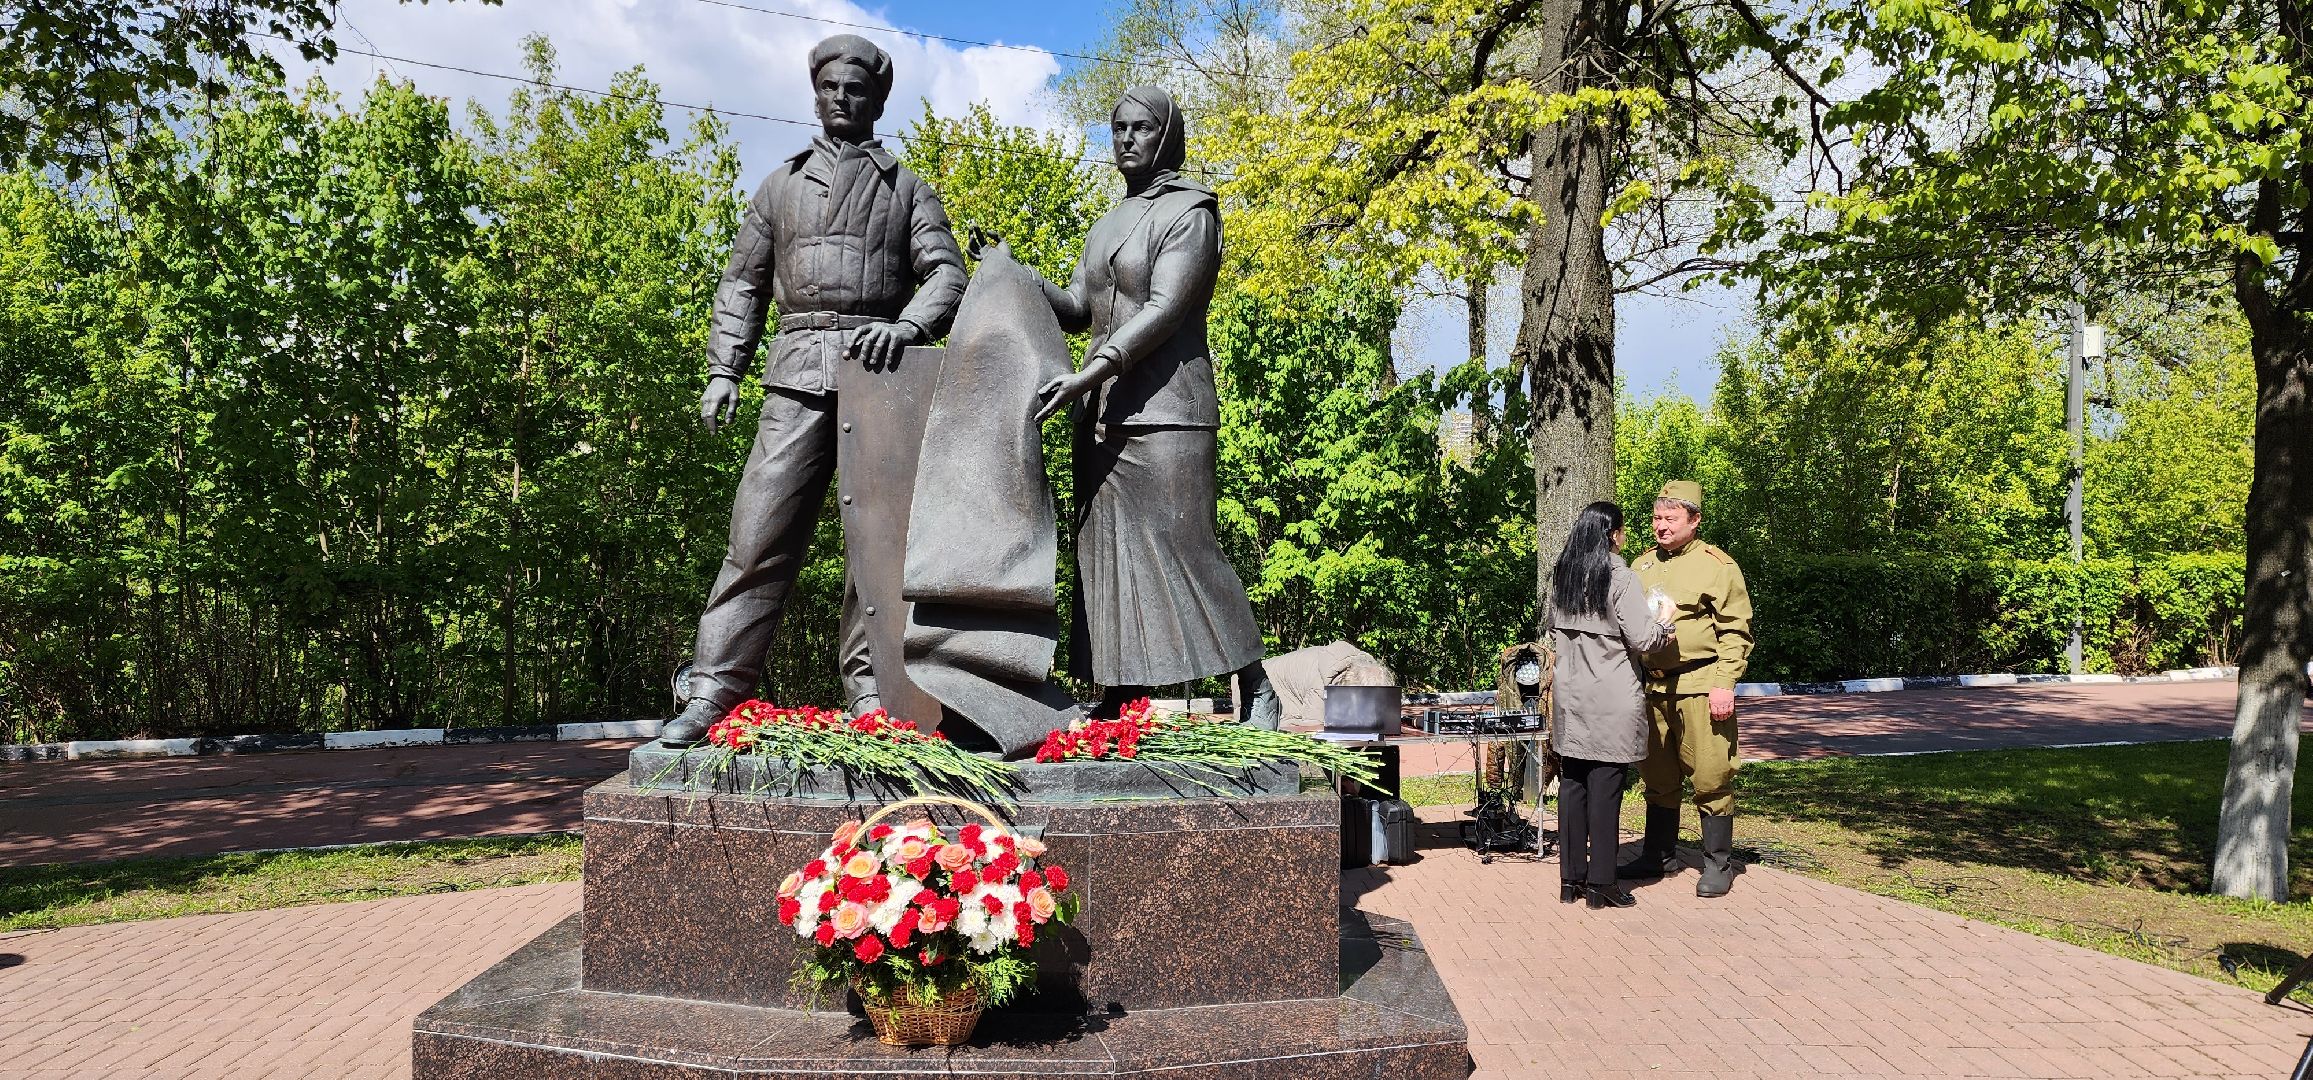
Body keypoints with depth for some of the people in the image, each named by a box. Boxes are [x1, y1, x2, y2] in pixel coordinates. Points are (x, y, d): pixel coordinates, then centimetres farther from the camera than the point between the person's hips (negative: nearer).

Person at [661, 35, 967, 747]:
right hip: (799, 374, 1)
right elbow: (743, 284, 19)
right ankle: (715, 690, -6)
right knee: (760, 533, -7)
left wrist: (906, 325, -16)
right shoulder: (782, 185, 23)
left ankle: (869, 691, 5)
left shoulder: (906, 188, 18)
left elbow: (946, 272, 5)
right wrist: (723, 370, 6)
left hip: (881, 371, 0)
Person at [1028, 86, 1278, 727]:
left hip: (1164, 409, -8)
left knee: (1185, 549, -11)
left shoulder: (1190, 213, -4)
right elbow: (1077, 310, 18)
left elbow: (1165, 310, -16)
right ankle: (1119, 697, 6)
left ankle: (1257, 692, -3)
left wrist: (1086, 377, -24)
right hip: (1104, 414, 8)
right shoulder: (1108, 225, 21)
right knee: (1106, 552, 3)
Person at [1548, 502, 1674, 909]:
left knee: (1572, 781, 10)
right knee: (1605, 786, -1)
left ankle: (1570, 879, 15)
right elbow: (1642, 639, -13)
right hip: (1610, 699, -6)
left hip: (1569, 694, 6)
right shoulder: (1620, 578, -12)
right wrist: (1663, 619, 5)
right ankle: (1601, 883, 5)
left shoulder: (1561, 577, 9)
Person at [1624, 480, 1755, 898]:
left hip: (1699, 687, -6)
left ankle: (1719, 864, 8)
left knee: (1710, 778, -3)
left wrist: (1724, 684, -14)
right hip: (1652, 687, 6)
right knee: (1657, 777, 14)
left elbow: (1736, 631, -7)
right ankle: (1659, 856, 27)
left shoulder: (1716, 565, -4)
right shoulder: (1641, 566, 14)